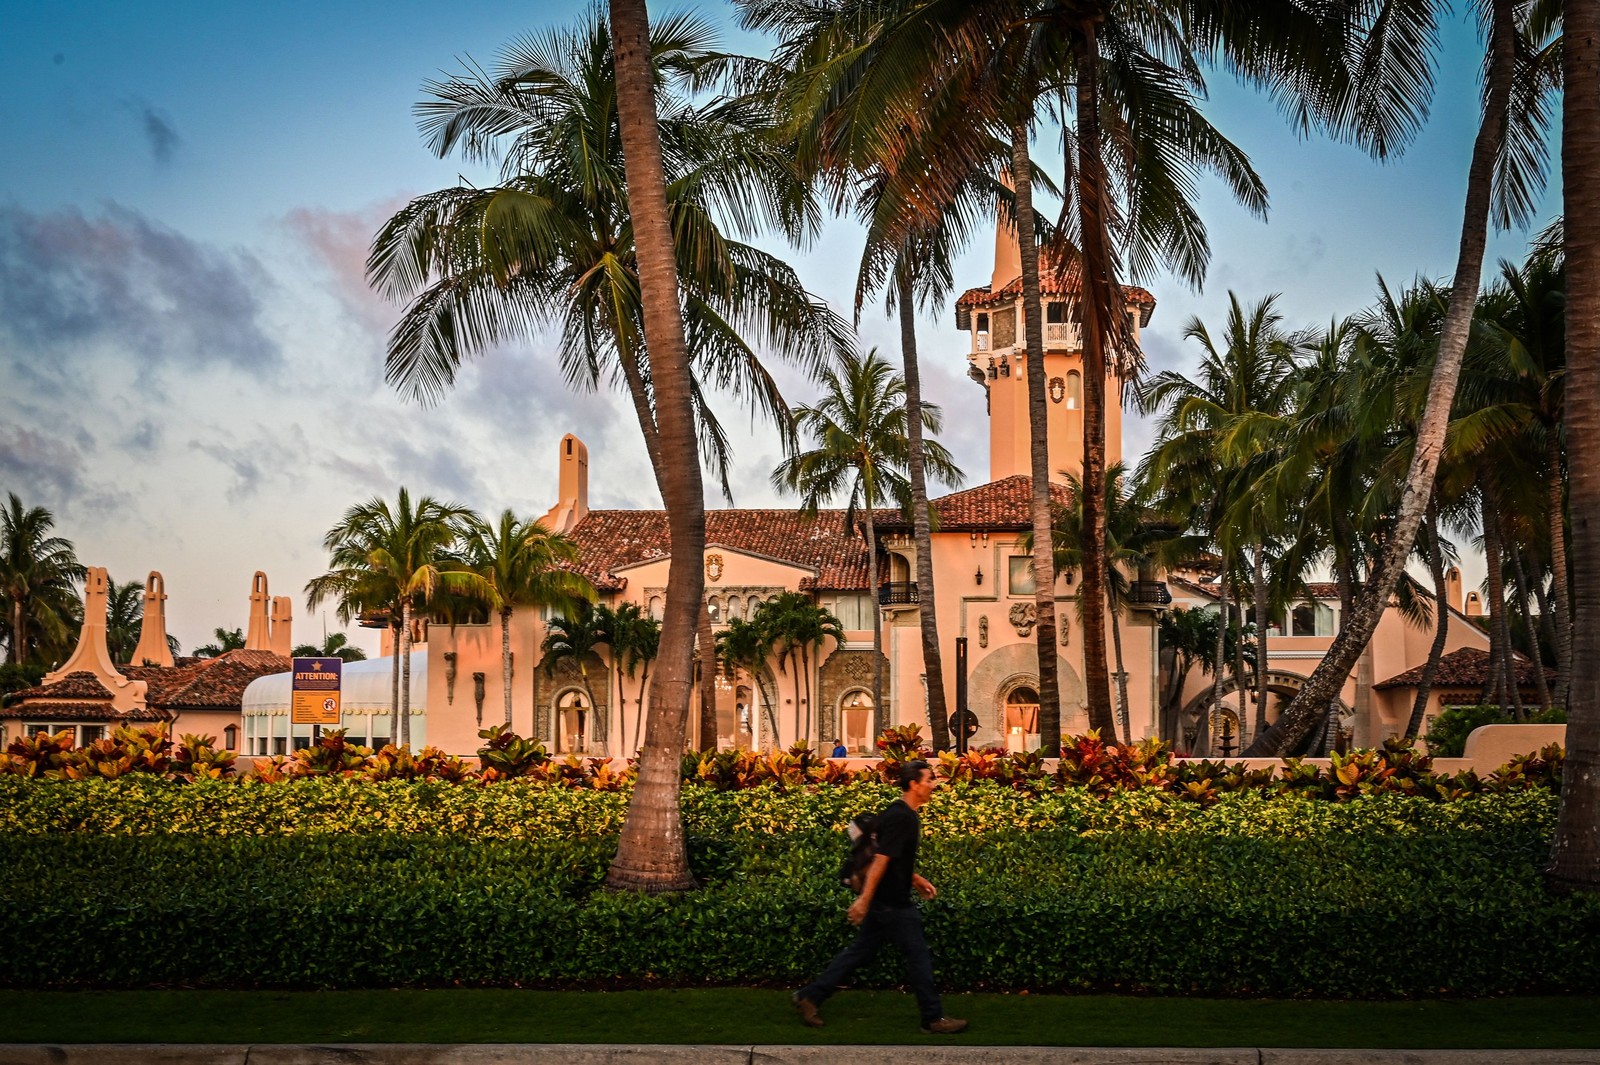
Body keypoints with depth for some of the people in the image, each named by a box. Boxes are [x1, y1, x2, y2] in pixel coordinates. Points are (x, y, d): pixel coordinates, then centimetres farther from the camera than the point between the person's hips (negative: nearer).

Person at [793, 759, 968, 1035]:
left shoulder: (905, 815, 12)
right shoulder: (900, 818, -20)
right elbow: (881, 859, -24)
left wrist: (917, 881, 22)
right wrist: (864, 899, -25)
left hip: (884, 901, 10)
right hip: (892, 904, -10)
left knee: (860, 951, 13)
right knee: (918, 956, 0)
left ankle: (810, 996, 15)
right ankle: (933, 1018, 11)